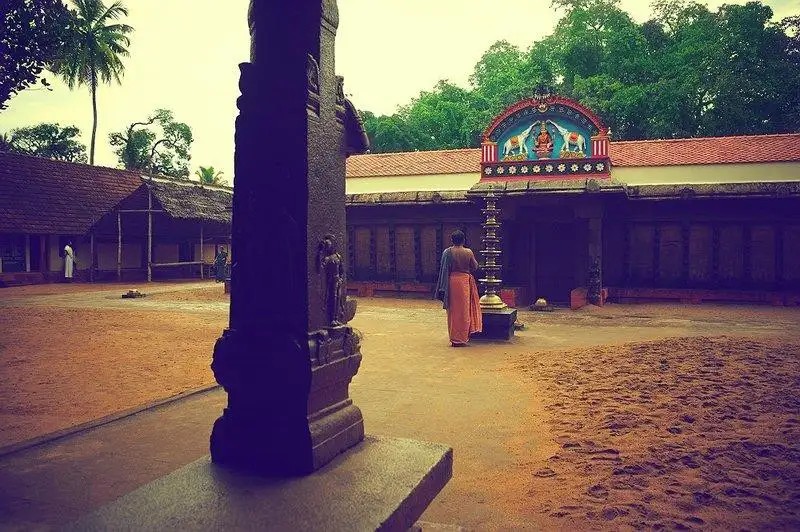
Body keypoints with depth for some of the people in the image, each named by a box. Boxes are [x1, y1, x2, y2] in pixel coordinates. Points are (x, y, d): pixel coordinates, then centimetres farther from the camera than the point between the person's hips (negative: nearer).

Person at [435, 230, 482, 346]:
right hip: (465, 282, 0)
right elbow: (474, 267, 4)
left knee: (453, 311, 9)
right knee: (463, 310, 9)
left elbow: (444, 270, -5)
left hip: (452, 282, 0)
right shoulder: (468, 252, -6)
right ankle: (462, 338, 10)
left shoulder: (447, 252, -7)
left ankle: (454, 339, 12)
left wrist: (443, 288, 0)